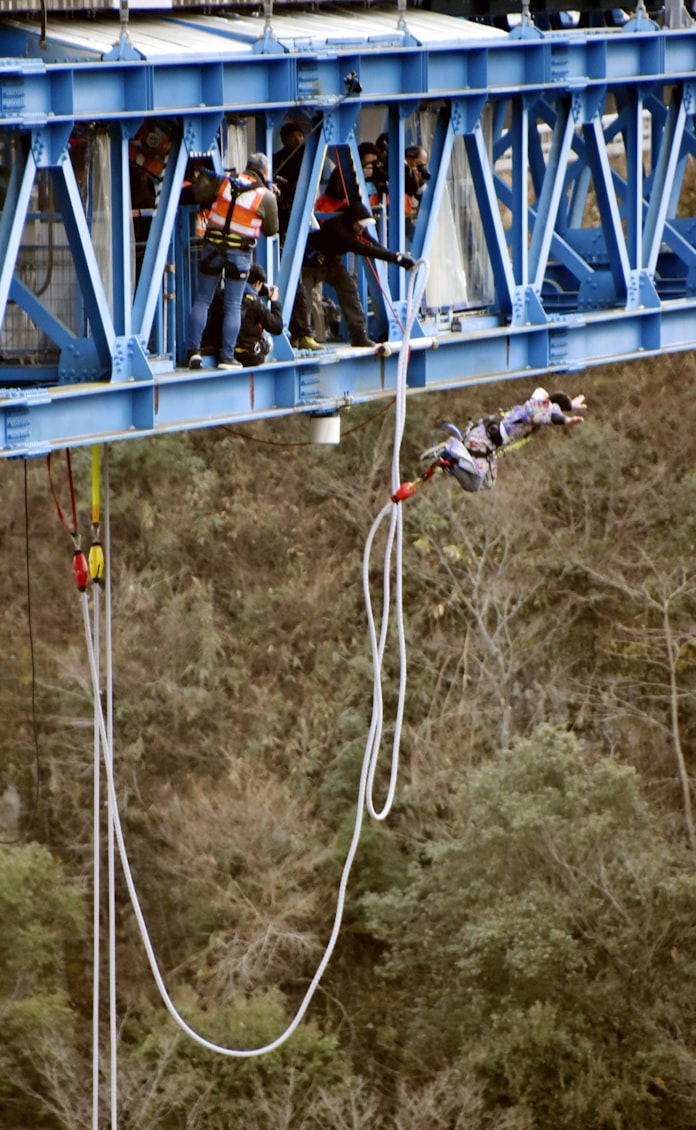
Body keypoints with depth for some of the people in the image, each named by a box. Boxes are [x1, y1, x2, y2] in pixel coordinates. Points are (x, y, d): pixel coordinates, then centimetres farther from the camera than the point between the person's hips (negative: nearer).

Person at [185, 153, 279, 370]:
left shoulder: (224, 181, -1)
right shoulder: (266, 196, -4)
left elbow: (201, 196, 3)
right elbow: (271, 229, 5)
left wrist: (203, 177, 22)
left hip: (213, 246, 2)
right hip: (240, 254, -2)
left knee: (202, 300, 9)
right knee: (233, 306, 5)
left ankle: (194, 350, 4)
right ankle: (227, 357, 5)